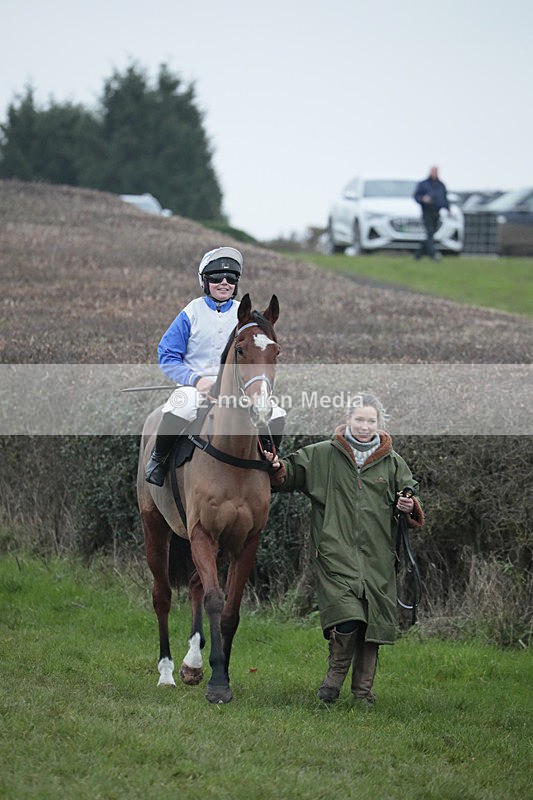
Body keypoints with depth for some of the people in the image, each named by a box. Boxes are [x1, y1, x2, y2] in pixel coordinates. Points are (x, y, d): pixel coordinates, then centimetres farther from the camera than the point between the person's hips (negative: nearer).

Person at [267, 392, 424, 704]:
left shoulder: (392, 462, 11)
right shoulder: (324, 455, 7)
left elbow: (411, 495, 16)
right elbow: (292, 473, 11)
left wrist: (410, 506, -6)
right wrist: (277, 468, -11)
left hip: (377, 556, 3)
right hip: (336, 552, -3)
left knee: (372, 625, 4)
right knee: (347, 621, -19)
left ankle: (364, 690, 18)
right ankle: (334, 679, 3)